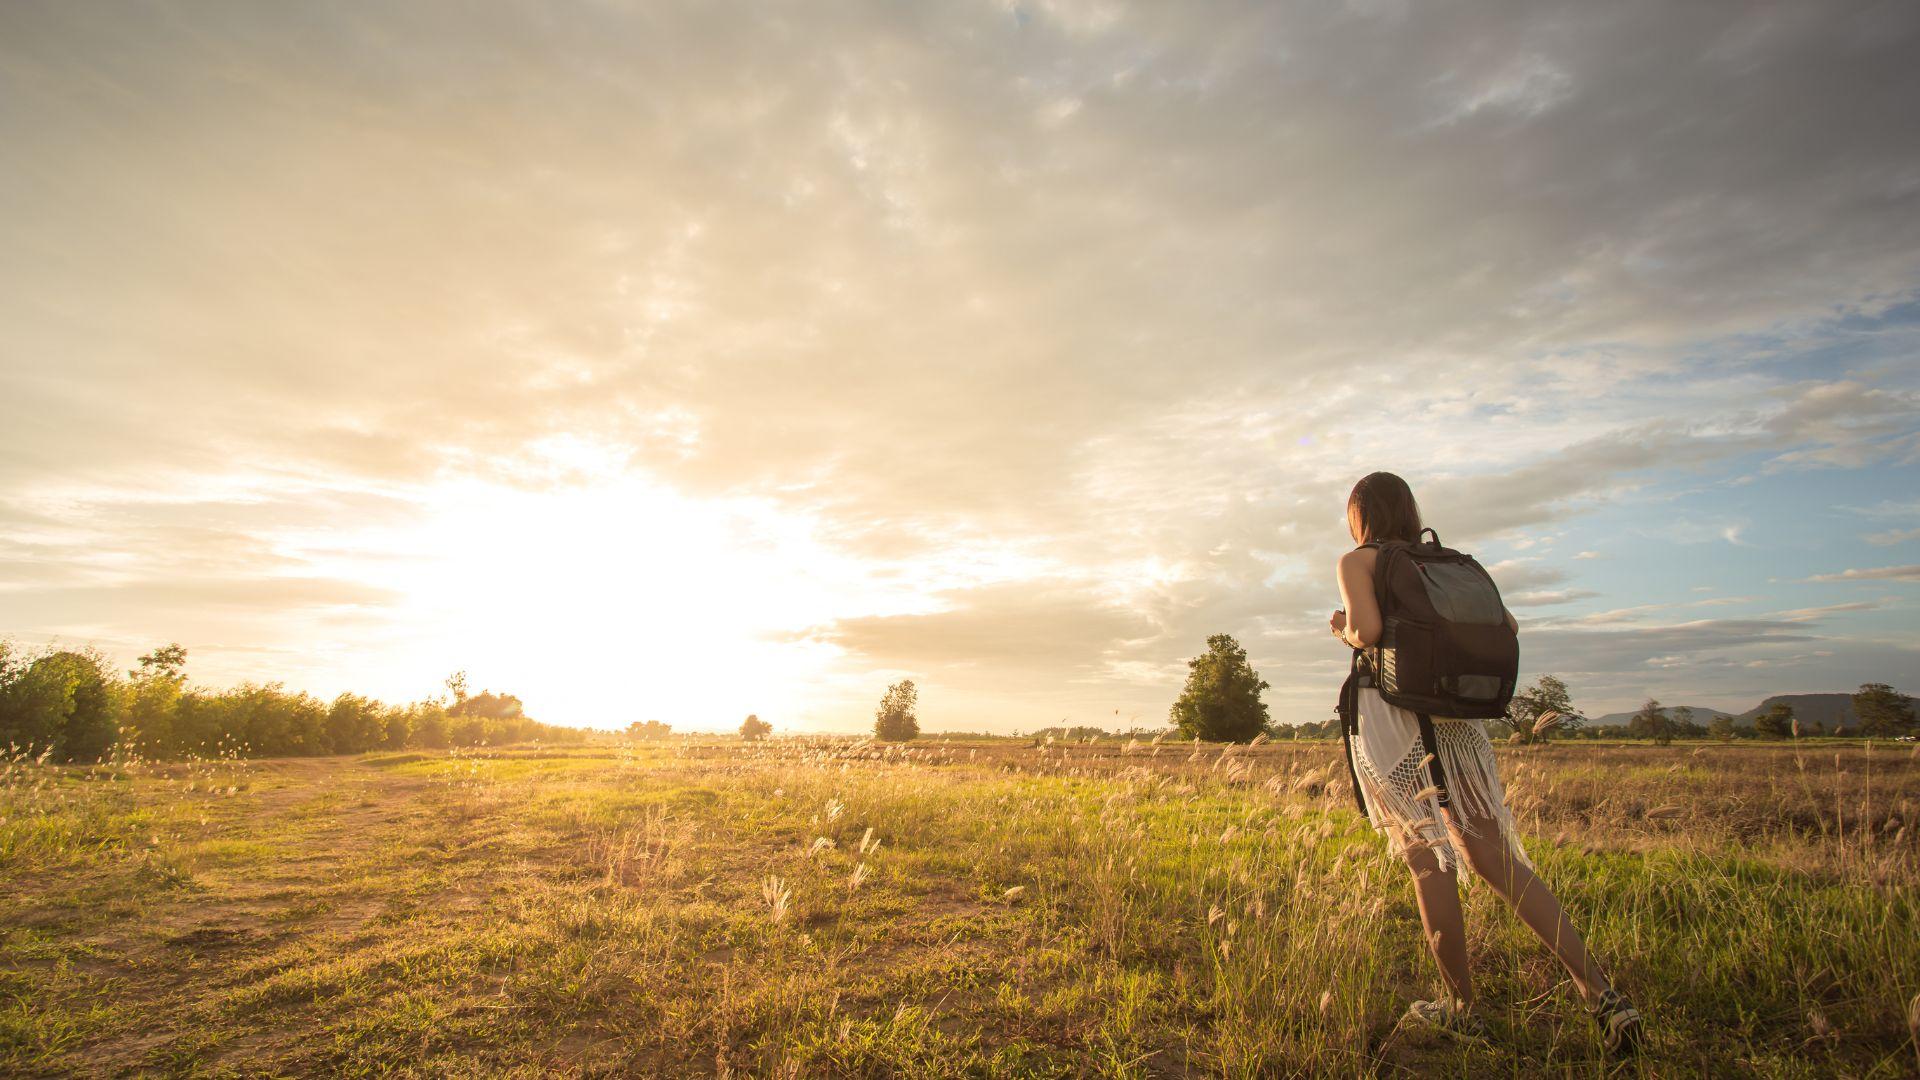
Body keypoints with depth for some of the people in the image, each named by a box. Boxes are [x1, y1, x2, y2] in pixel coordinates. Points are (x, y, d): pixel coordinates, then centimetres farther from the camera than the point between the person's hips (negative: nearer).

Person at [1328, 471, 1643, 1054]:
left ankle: (1461, 1007, 11)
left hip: (1391, 714, -5)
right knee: (1495, 854, 7)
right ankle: (1599, 990, 0)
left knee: (1427, 858, 2)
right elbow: (1508, 625, 13)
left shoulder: (1356, 562, -1)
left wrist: (1343, 630, 4)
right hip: (1456, 717, 5)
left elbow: (1368, 629, -18)